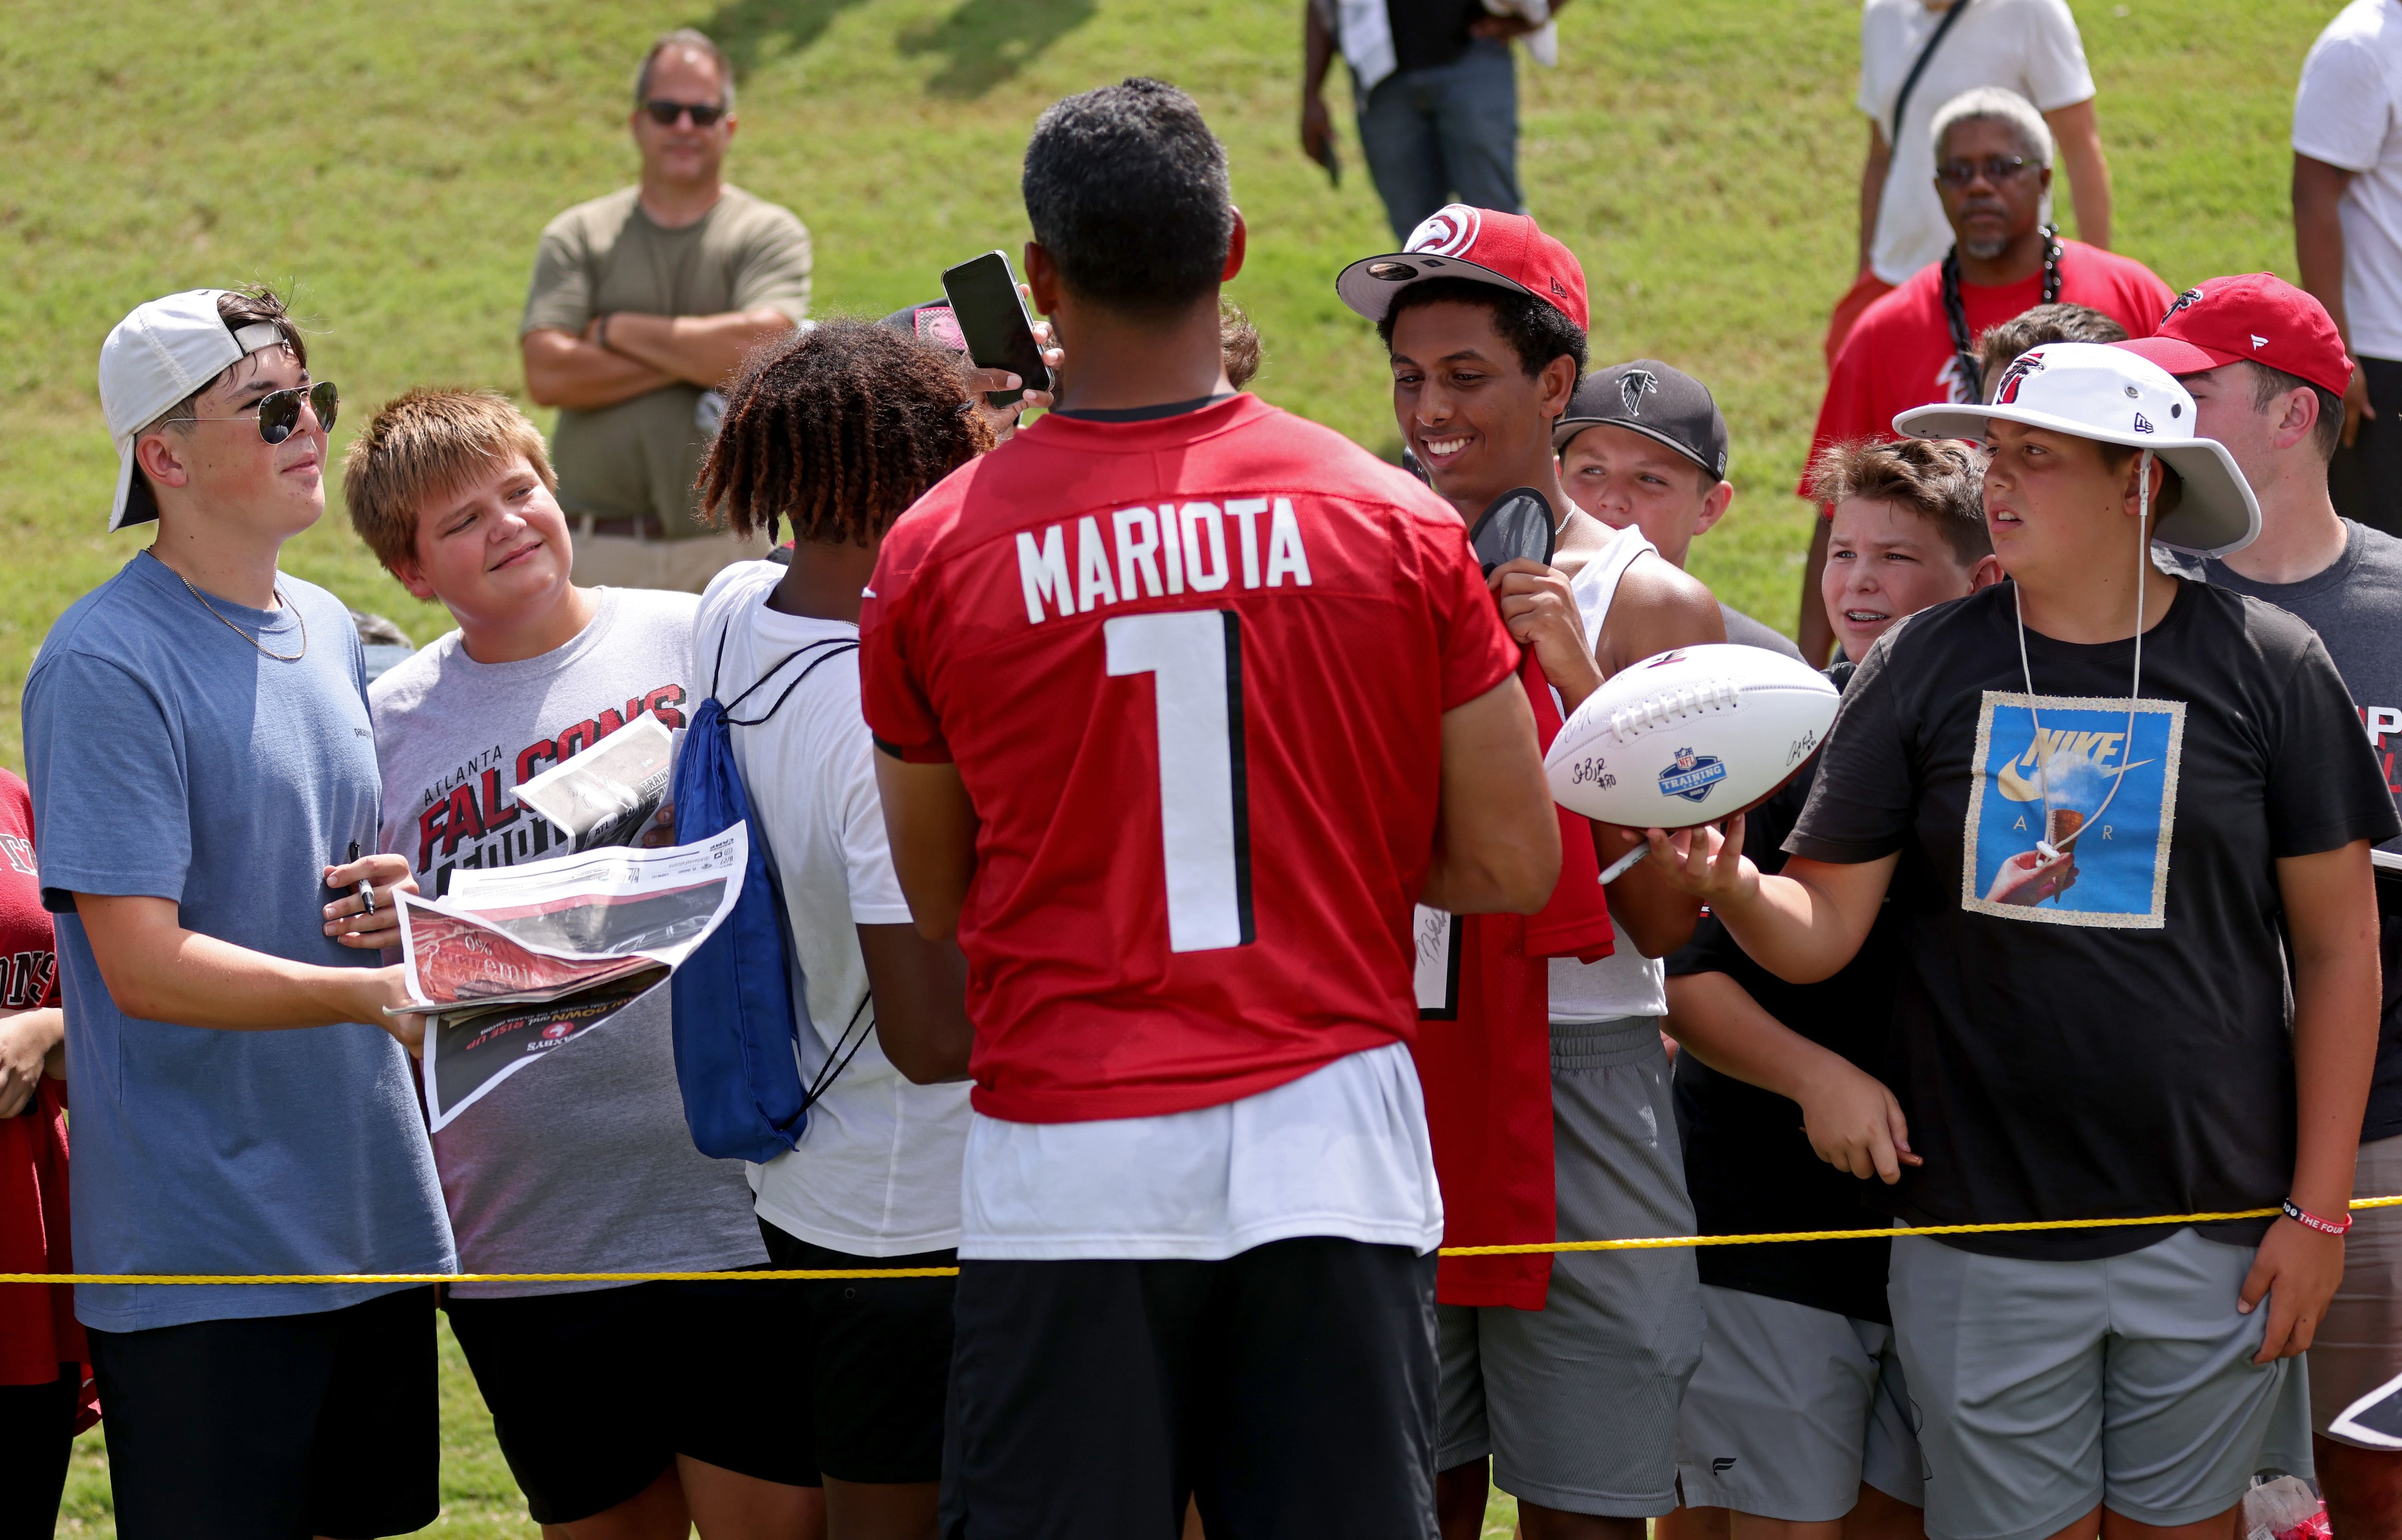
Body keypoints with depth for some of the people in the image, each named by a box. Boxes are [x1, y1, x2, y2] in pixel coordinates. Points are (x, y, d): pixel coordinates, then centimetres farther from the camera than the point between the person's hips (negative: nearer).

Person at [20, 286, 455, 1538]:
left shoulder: (328, 633, 12)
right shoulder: (104, 666, -14)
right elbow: (146, 965, -19)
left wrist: (390, 901, 2)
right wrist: (373, 991, -26)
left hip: (370, 1210, 8)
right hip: (198, 1259, -8)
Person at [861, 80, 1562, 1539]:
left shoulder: (937, 555, -2)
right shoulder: (1398, 527, -1)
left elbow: (935, 902, 9)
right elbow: (1512, 864, 4)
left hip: (1068, 1168, -1)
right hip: (1330, 1136, 1)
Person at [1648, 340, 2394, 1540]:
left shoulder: (2263, 665, -1)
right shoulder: (1922, 668, 3)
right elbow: (1820, 932, 2)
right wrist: (1728, 884, -22)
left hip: (2208, 1238, -1)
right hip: (1981, 1236, 1)